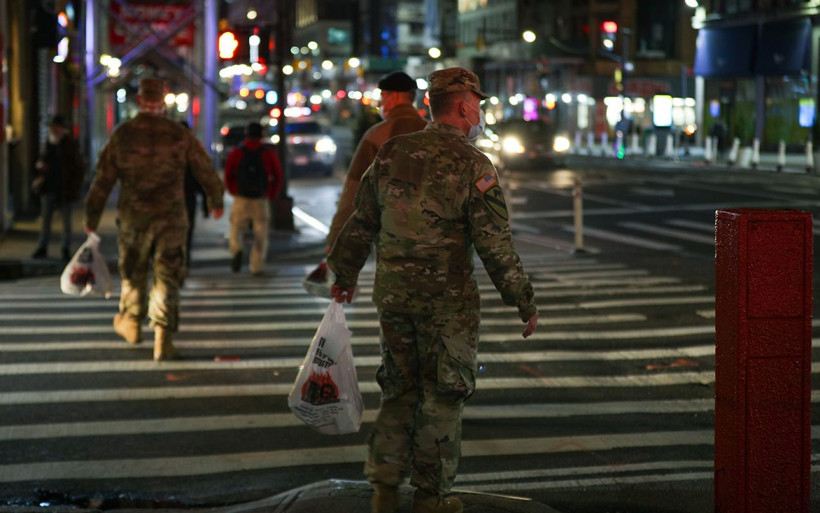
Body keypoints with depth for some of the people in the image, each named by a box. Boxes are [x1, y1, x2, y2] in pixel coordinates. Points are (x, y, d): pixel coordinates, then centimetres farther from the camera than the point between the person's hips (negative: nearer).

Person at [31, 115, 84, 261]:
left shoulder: (70, 144, -5)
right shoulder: (47, 143, 8)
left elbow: (78, 166, -3)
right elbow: (41, 160, 21)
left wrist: (75, 186, -9)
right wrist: (40, 165, -4)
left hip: (64, 189, -4)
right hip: (48, 188, 4)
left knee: (66, 220, 5)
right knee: (46, 218, 7)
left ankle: (66, 249, 13)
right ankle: (42, 248, 12)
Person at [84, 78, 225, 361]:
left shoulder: (122, 134, -3)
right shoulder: (179, 135, -4)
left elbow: (103, 178, 0)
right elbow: (205, 170, 5)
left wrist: (92, 216, 8)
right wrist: (216, 201, 22)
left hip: (133, 216, 1)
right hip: (171, 217, -1)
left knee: (133, 271, 21)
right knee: (167, 277, 1)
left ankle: (130, 323, 39)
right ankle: (163, 340, -5)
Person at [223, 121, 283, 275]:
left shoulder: (236, 153, 0)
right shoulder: (269, 153, -1)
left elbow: (228, 176, 1)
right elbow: (277, 177, 1)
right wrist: (271, 196, 12)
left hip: (241, 199, 0)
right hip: (261, 200, 0)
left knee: (236, 228, 10)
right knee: (261, 234, 8)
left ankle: (236, 250, -20)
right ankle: (256, 266, 6)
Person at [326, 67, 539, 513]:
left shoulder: (391, 153, 4)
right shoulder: (472, 165, -11)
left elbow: (360, 224, 11)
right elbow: (495, 245, -13)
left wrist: (345, 275, 24)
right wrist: (524, 303, -5)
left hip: (392, 293, 5)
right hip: (447, 298, -5)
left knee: (399, 389, 17)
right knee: (441, 396, 8)